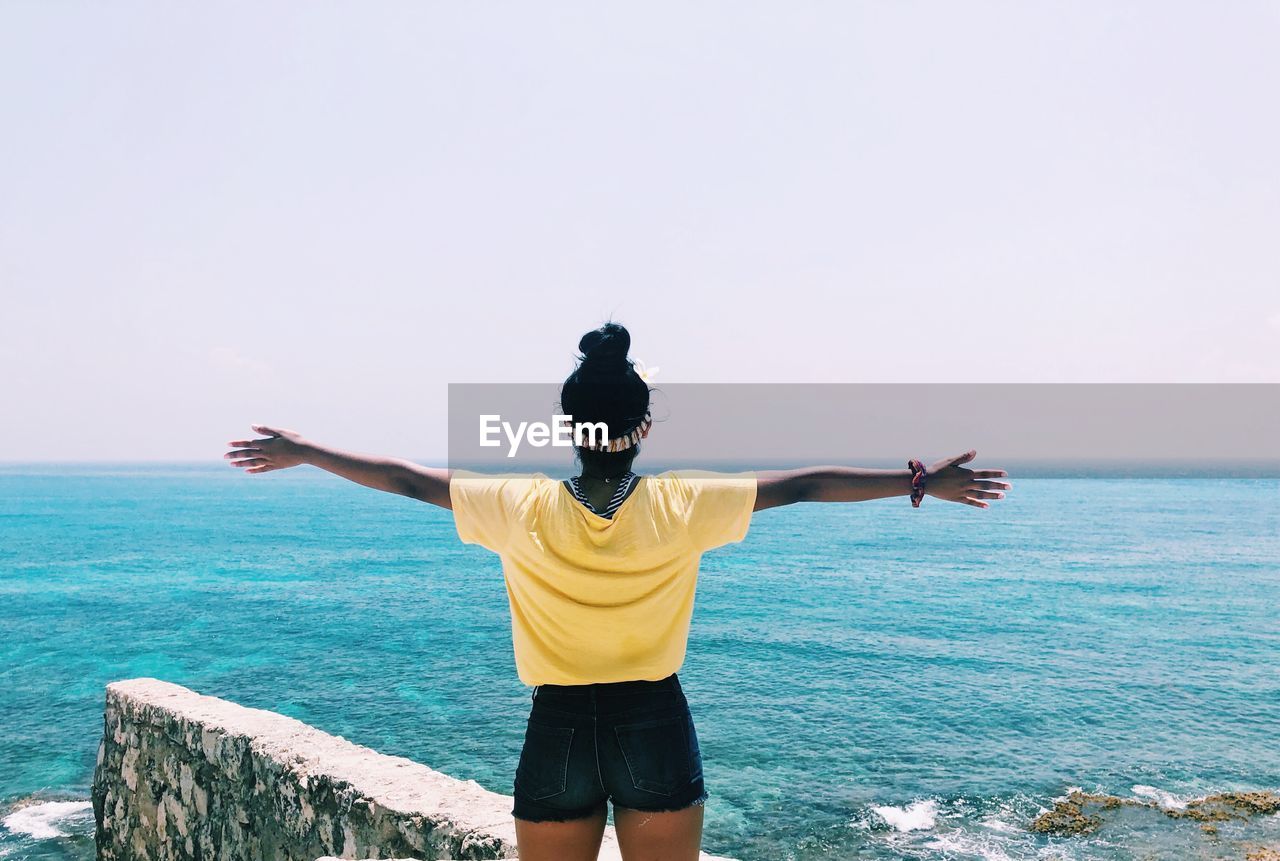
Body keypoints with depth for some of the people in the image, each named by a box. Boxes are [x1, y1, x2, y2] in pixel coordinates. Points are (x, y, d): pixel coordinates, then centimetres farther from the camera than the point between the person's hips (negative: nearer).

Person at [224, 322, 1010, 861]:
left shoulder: (524, 509, -9)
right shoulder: (682, 505, -10)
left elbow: (410, 478, 2)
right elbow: (802, 484, -4)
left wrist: (302, 453, 17)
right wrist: (923, 483, 5)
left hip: (558, 731, 1)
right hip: (656, 729, 0)